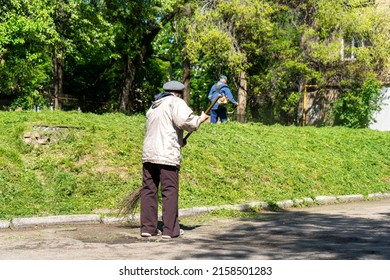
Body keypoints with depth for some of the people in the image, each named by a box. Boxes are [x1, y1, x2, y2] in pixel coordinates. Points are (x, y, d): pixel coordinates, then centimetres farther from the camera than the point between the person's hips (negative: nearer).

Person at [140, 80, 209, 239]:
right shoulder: (176, 102, 1)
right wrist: (200, 119, 3)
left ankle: (147, 227, 8)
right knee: (170, 191, -2)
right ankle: (170, 230, -1)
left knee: (149, 190, 7)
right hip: (167, 155, -7)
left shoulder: (153, 107, 26)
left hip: (148, 154, 7)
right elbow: (184, 121, -15)